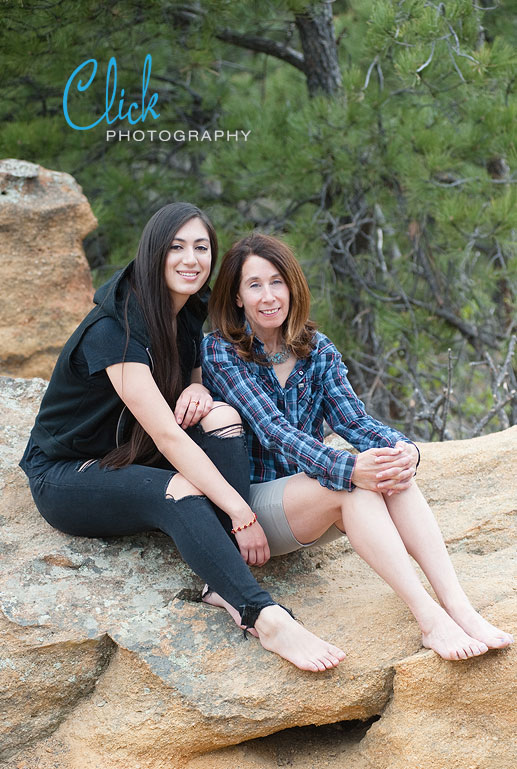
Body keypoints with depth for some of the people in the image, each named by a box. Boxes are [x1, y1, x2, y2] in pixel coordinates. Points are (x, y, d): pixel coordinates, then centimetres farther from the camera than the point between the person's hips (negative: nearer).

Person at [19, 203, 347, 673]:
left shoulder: (190, 316, 1)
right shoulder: (113, 329, -25)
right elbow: (167, 436, -32)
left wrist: (198, 390, -13)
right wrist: (242, 513, -37)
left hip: (132, 459, 8)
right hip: (66, 476, -7)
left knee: (222, 416, -20)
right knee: (178, 492, -36)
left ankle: (228, 588, -29)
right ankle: (268, 620, -48)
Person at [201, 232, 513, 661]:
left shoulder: (317, 350, 8)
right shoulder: (220, 352, -9)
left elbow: (353, 420, -5)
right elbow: (273, 431, -22)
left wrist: (403, 448, -28)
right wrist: (347, 469, -37)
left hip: (312, 505, 5)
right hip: (250, 504, -5)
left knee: (392, 470, -26)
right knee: (357, 483, -32)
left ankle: (460, 608, -37)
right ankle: (429, 619, -39)